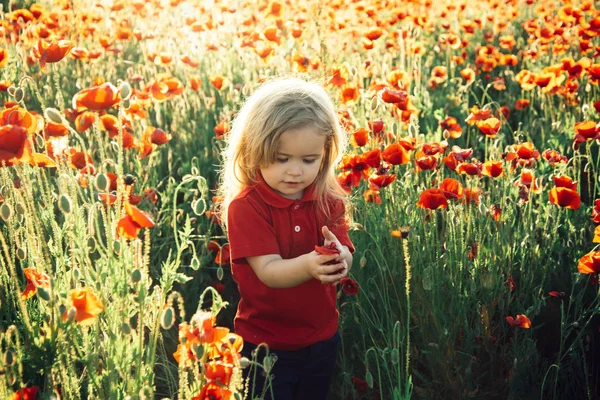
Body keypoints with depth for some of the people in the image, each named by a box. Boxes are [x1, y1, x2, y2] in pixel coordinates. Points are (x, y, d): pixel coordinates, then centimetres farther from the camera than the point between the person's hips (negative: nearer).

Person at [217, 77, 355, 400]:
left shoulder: (329, 199, -4)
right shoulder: (245, 206, -18)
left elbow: (346, 256, -13)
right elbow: (269, 271, -27)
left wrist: (339, 257, -37)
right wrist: (308, 265, -46)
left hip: (321, 339, 5)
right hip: (265, 344, -5)